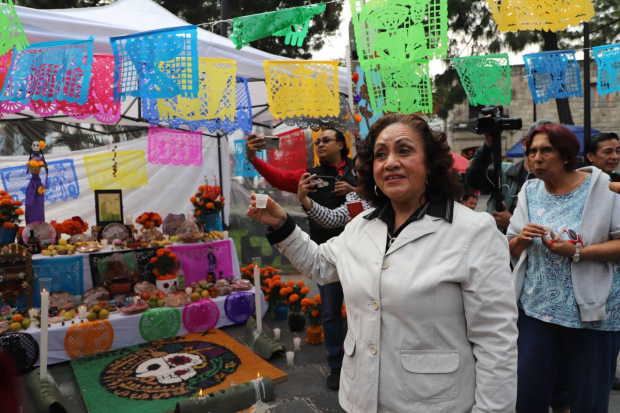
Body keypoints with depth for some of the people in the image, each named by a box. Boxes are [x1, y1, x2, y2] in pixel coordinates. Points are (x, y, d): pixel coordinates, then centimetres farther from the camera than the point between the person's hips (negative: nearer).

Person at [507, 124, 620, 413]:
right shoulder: (530, 191, 5)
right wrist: (521, 239, -14)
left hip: (592, 310, -2)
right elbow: (512, 251, 7)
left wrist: (577, 252, -22)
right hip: (536, 307, 3)